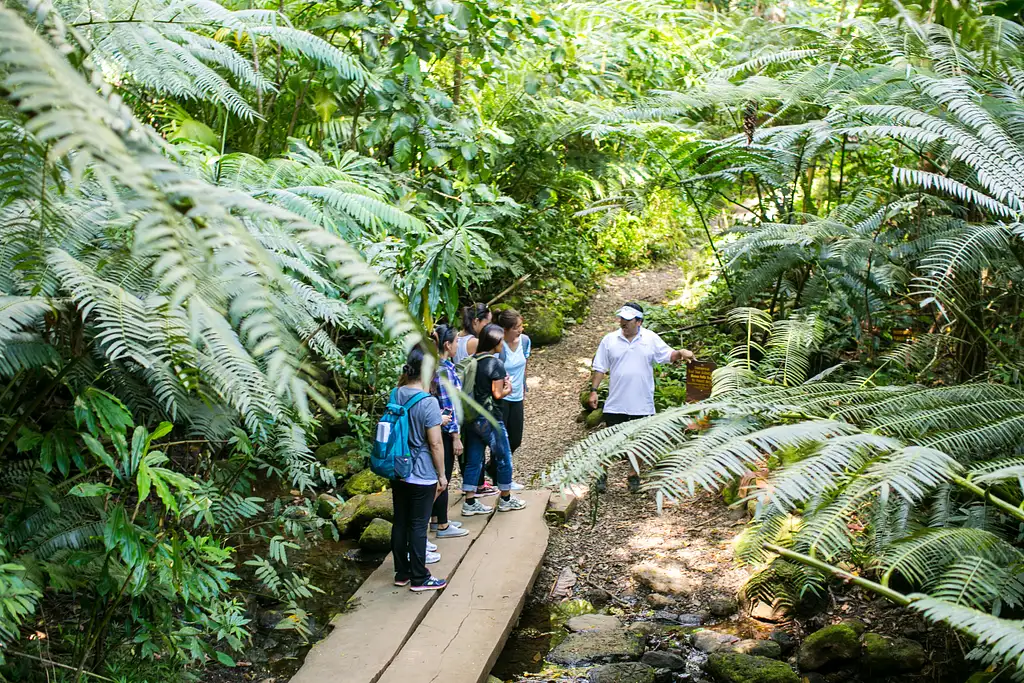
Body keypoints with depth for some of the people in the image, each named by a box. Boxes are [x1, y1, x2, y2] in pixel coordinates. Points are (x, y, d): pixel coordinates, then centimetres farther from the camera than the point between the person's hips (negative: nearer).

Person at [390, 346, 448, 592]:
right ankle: (419, 578, 13)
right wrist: (442, 475, -8)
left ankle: (402, 572, 25)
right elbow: (435, 443, -18)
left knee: (400, 522, 14)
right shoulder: (428, 403, -21)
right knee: (418, 525, 3)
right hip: (422, 476, -6)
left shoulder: (396, 395, -1)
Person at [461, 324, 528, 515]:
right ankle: (506, 499, 23)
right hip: (490, 419, -7)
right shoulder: (496, 363, -17)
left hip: (472, 418, 7)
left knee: (473, 461, 12)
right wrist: (508, 387, 2)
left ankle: (469, 503, 14)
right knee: (504, 458, 11)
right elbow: (498, 394, -18)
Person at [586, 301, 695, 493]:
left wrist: (680, 352, -19)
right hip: (615, 404, 0)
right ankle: (603, 474, 17)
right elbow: (600, 368, 4)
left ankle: (634, 476, 24)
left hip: (642, 404, 0)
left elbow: (668, 355, 2)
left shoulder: (651, 339, 1)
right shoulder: (609, 340, 1)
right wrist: (593, 390, -1)